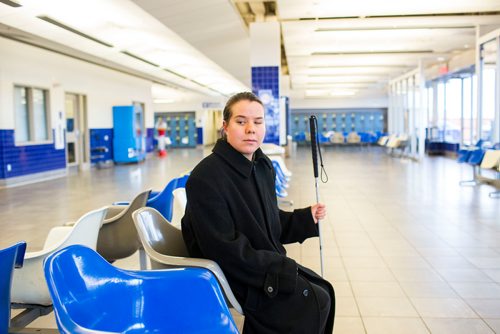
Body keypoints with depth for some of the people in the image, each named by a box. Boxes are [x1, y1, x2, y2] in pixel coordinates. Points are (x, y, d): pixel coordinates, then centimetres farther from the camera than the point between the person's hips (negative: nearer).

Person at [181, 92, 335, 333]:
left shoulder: (263, 166, 3)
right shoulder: (205, 178, -24)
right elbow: (224, 249, -26)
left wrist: (307, 218, 0)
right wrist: (280, 269, -23)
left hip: (266, 264, 8)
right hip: (232, 276, -8)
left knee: (322, 291, 9)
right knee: (315, 302, -7)